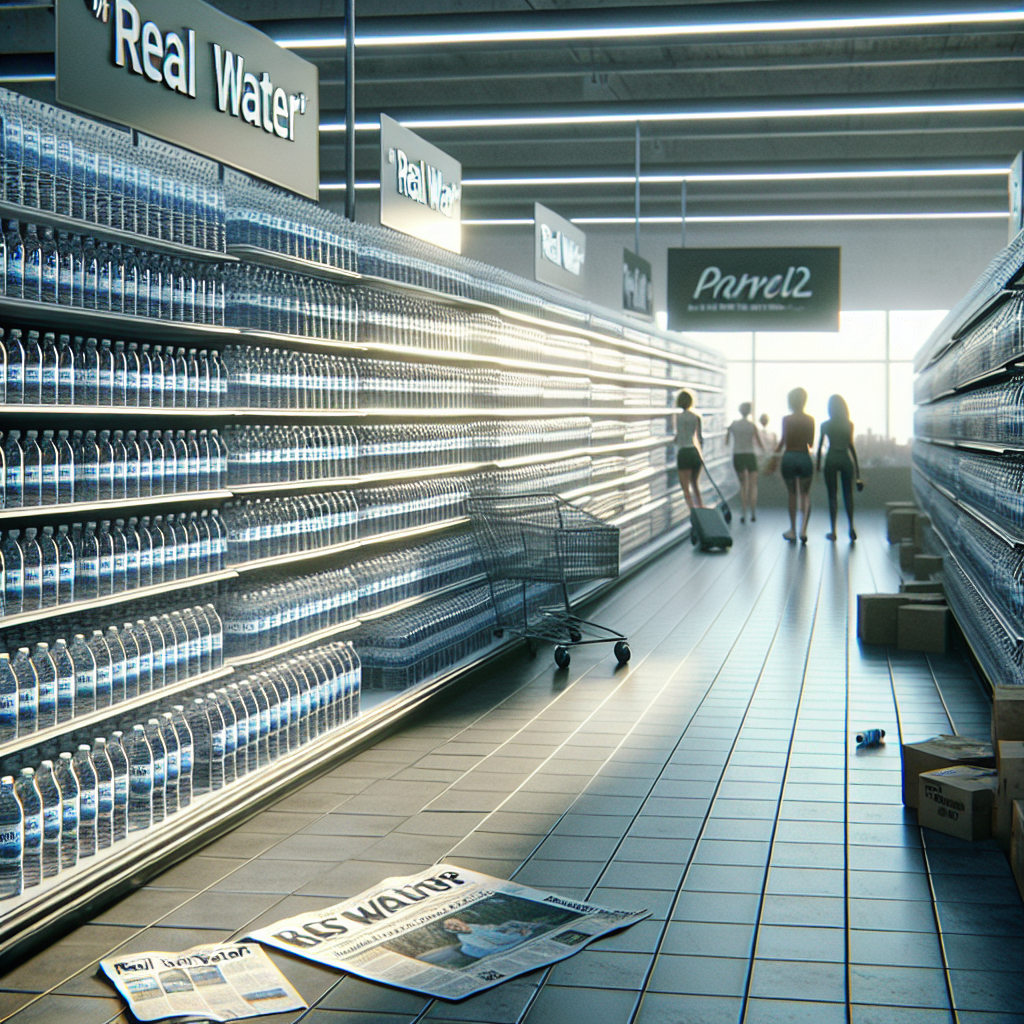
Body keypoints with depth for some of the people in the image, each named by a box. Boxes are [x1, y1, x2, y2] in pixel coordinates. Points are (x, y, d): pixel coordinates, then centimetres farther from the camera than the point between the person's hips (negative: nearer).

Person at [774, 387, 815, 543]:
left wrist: (777, 449, 13)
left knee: (792, 495, 13)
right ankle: (803, 529, -9)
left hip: (789, 458, 0)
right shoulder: (810, 419, 0)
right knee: (805, 494, 9)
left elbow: (783, 440, -5)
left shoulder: (786, 419, -4)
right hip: (804, 458, 1)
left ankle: (793, 531, 18)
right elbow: (811, 443, 5)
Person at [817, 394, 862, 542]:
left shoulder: (825, 425, -1)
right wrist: (857, 466, 7)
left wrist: (818, 464, 10)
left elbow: (820, 445, 2)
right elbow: (851, 445, 1)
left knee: (832, 496, 2)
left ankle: (833, 531, 2)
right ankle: (851, 528, -4)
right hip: (846, 459, 1)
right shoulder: (849, 425, 1)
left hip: (831, 460, -1)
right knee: (848, 494, 9)